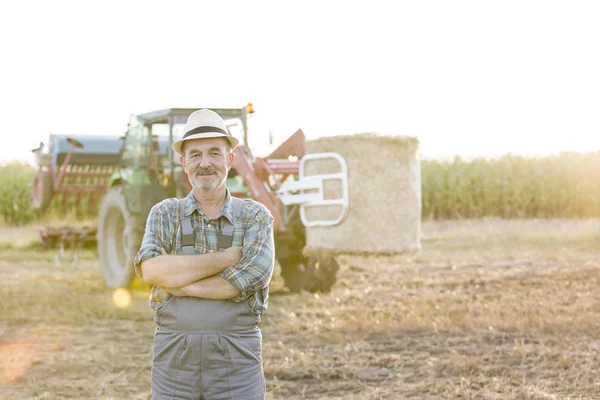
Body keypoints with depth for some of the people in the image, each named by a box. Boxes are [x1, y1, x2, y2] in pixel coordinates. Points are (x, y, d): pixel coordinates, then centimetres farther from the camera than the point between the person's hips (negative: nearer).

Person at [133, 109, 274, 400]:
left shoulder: (256, 217, 2)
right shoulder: (164, 214, 6)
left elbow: (244, 281, -15)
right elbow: (150, 269, -14)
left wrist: (174, 282, -12)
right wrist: (228, 257, -14)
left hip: (237, 363, -1)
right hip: (173, 359, 1)